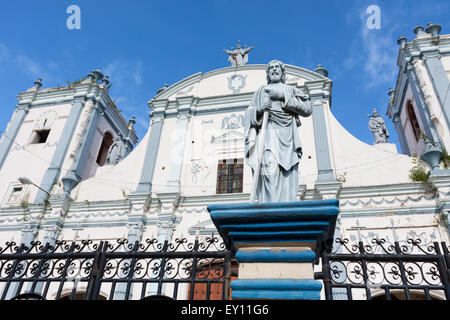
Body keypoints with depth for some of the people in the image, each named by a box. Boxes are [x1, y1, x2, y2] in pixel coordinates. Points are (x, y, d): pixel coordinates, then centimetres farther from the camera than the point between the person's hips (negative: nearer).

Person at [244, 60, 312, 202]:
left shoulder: (291, 90, 25)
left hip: (287, 136, 1)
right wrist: (259, 109, -6)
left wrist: (284, 97, 0)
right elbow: (249, 115, 17)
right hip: (267, 133, -1)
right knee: (270, 168, -24)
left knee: (287, 175, -14)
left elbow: (308, 109, 9)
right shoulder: (260, 91, 27)